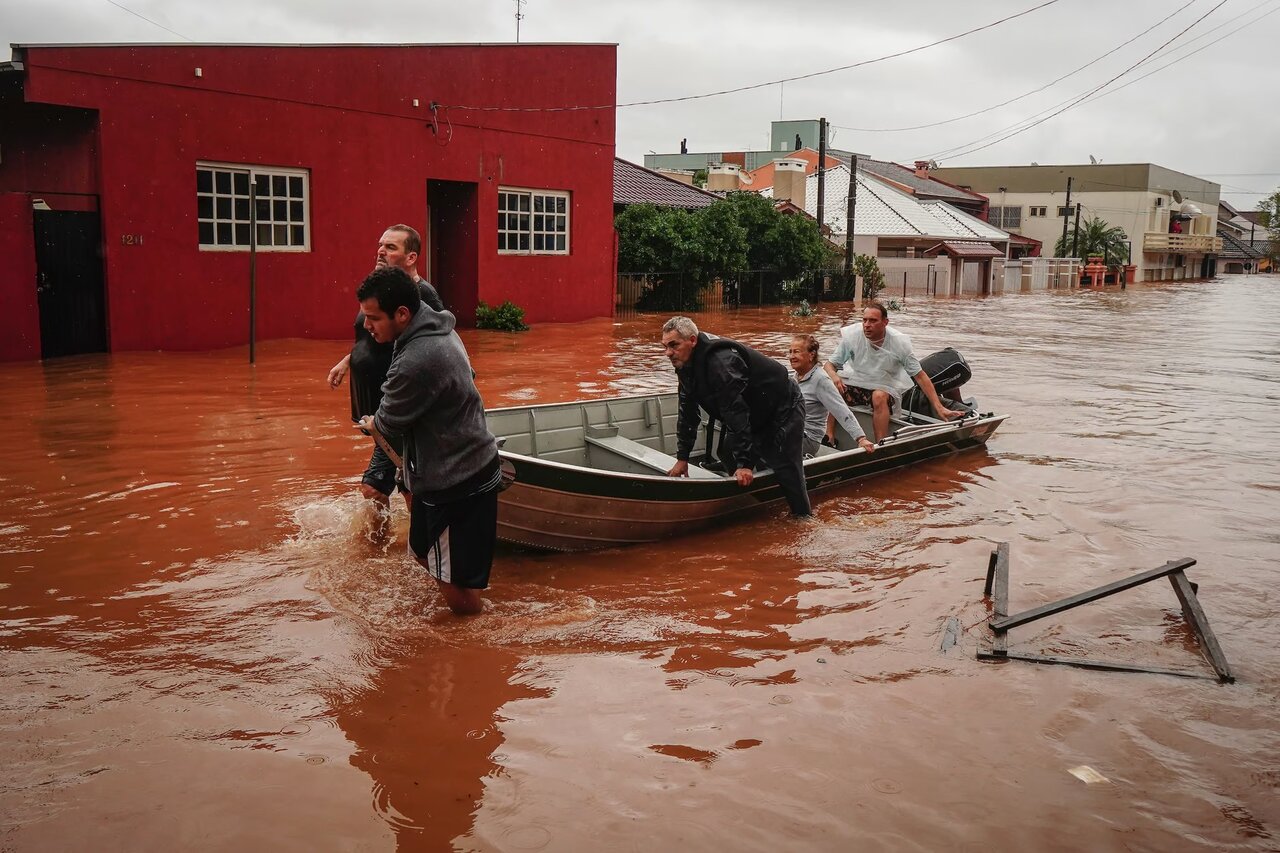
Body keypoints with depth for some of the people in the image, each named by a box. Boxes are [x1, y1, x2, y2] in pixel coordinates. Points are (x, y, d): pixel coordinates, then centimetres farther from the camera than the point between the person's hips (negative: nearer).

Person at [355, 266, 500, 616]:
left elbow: (389, 421, -12)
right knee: (424, 553, 25)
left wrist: (371, 423, 12)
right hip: (468, 466, 11)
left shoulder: (416, 363, -30)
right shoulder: (436, 326, 2)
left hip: (457, 482, -11)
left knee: (458, 593, -3)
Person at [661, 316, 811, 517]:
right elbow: (687, 413, 4)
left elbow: (736, 413, -34)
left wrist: (744, 462, -32)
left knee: (788, 473, -11)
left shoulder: (720, 362, -34)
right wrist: (682, 458, 4)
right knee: (730, 461, 11)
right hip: (756, 416, 10)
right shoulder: (686, 364, -2)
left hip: (783, 411, -10)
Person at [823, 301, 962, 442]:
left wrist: (939, 408, -17)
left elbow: (920, 376, -12)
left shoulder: (899, 343, -17)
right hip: (856, 382, 2)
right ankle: (829, 436, -26)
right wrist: (833, 375, -31)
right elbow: (829, 364, -5)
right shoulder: (852, 336, -14)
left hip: (885, 389, -2)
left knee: (879, 396, -37)